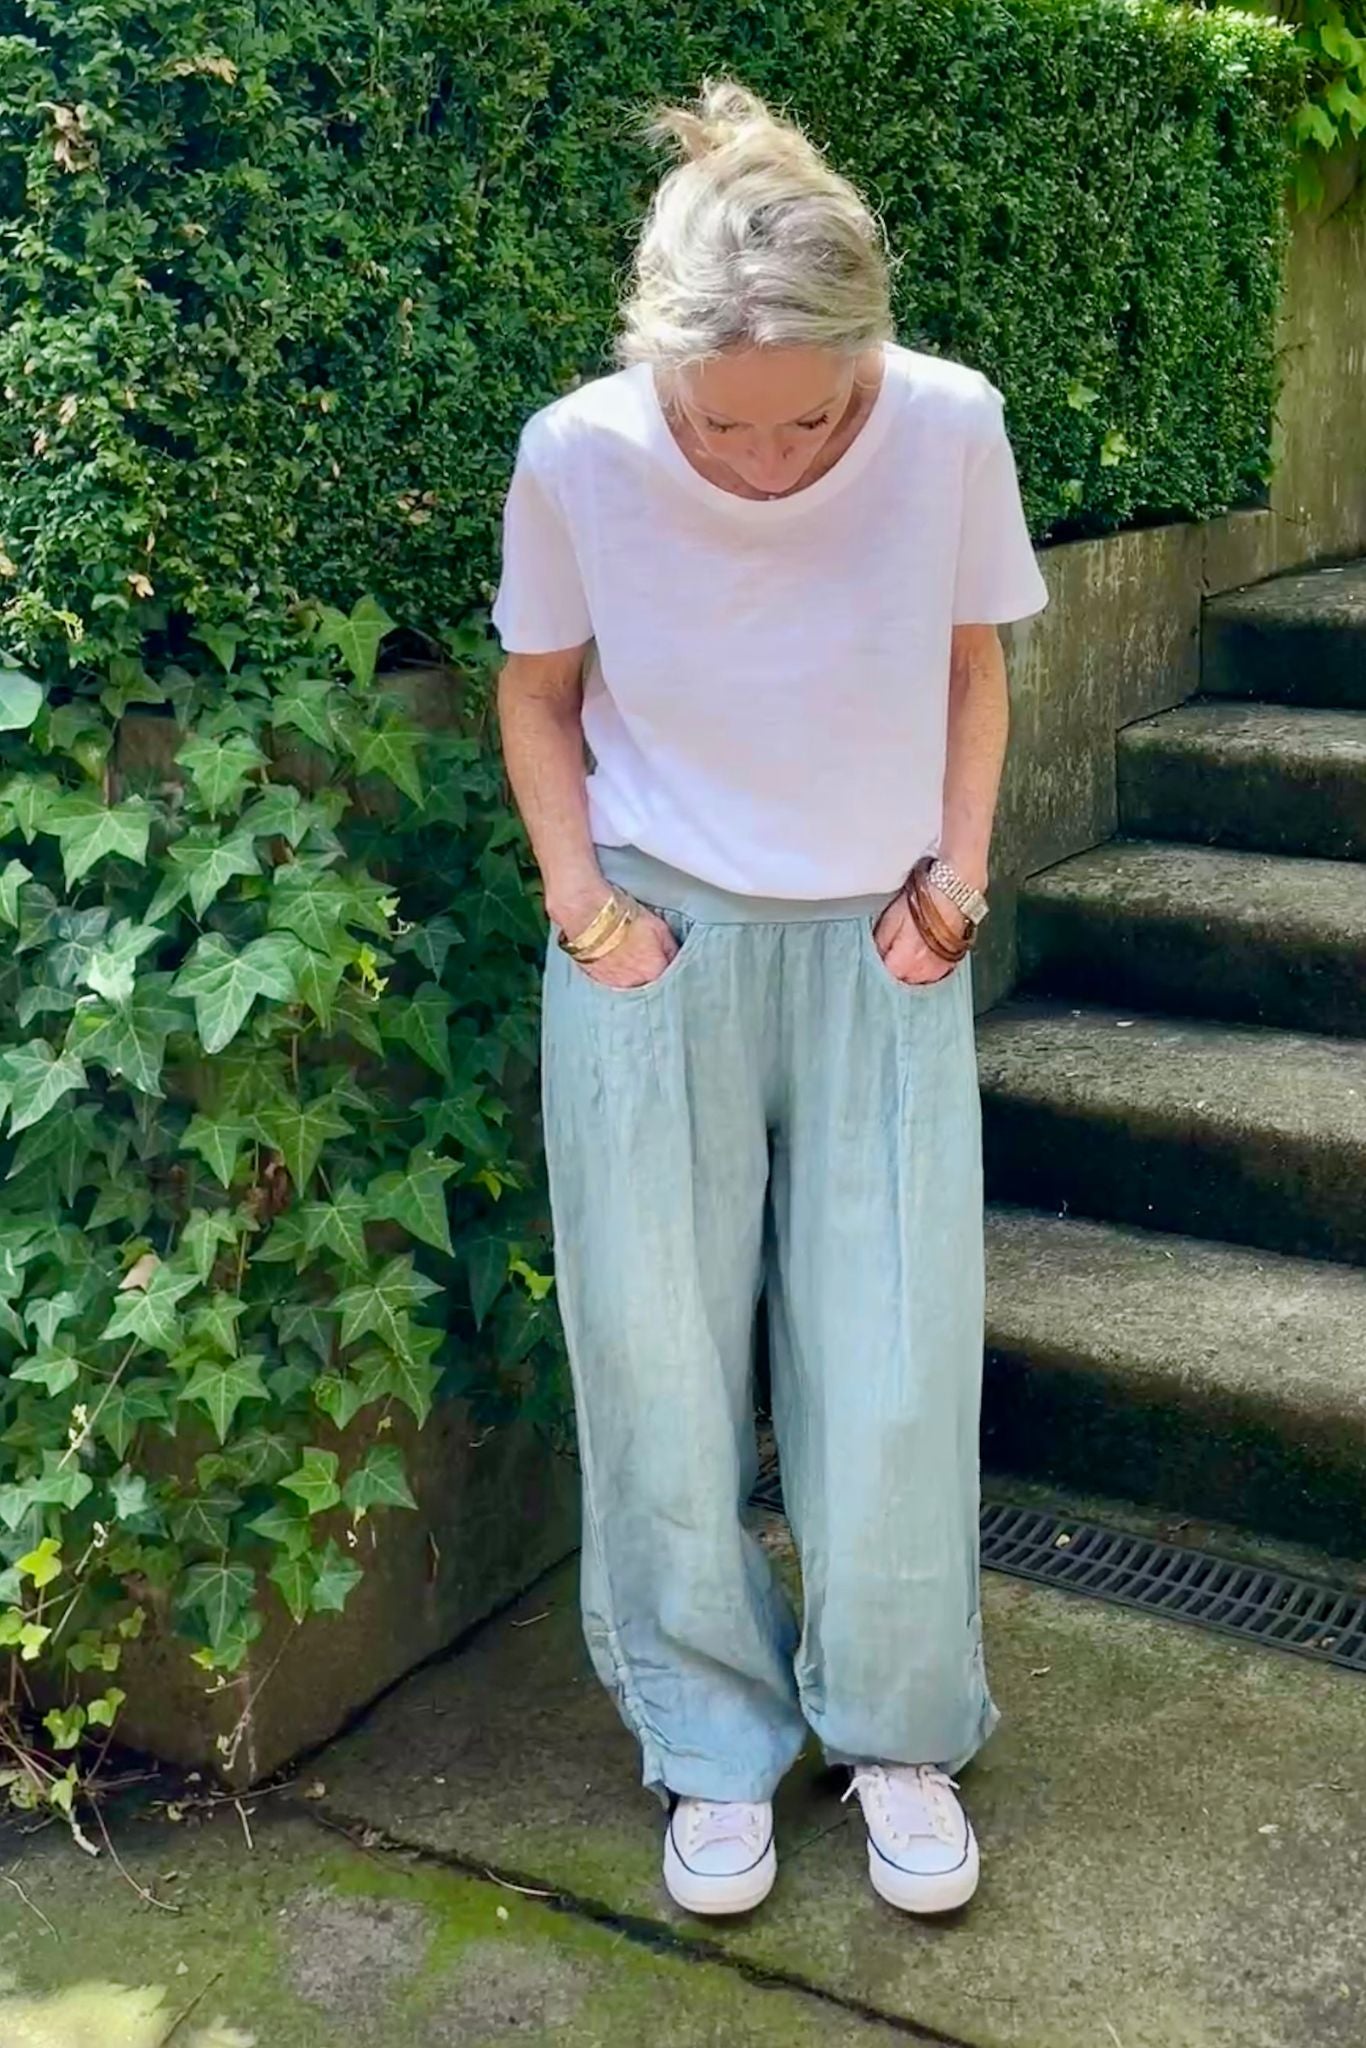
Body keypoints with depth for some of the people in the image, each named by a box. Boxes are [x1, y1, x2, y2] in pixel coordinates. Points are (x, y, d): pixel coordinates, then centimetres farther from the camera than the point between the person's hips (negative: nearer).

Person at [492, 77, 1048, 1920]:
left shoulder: (950, 428, -15)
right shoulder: (578, 456, -16)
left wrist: (957, 876, -3)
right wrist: (582, 898, -6)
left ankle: (900, 1731, 27)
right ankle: (715, 1742, 26)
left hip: (879, 950, 1)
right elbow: (536, 693, 2)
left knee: (894, 1371, 3)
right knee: (660, 1365, 5)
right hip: (658, 947, 0)